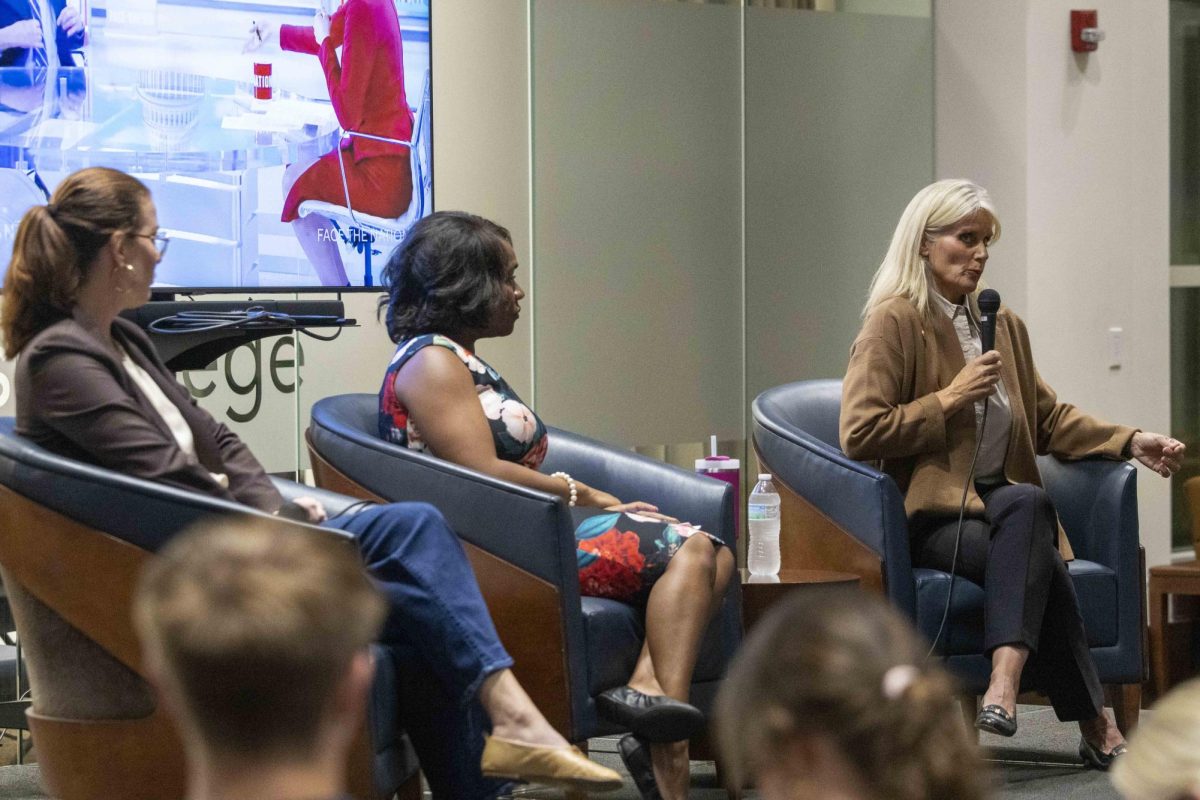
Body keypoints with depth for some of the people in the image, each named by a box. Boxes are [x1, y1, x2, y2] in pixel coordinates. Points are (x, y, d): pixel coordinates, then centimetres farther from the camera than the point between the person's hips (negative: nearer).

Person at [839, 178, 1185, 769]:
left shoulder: (1004, 326, 20)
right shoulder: (893, 323, -3)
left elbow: (1047, 420, 27)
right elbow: (859, 435, -10)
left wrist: (1132, 443, 13)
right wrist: (951, 399, -12)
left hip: (1001, 504, 5)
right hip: (931, 516, -5)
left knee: (1026, 503, -35)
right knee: (1039, 561, -34)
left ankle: (1004, 687, -47)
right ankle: (1094, 726, -32)